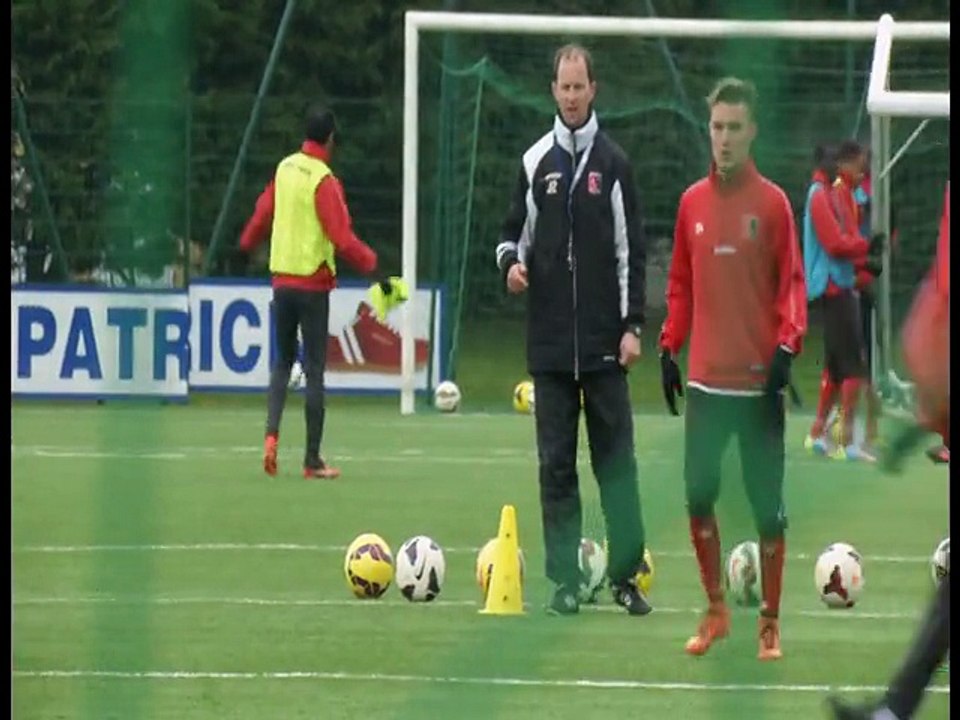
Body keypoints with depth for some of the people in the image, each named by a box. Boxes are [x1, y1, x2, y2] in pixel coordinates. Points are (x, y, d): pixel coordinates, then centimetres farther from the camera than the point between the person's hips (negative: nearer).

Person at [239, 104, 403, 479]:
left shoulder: (285, 168, 4)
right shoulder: (324, 181, -14)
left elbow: (263, 213, 15)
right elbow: (342, 238, -19)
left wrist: (246, 246, 32)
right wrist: (372, 265, -13)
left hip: (281, 279, 6)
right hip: (312, 284, -6)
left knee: (283, 361, 17)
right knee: (314, 370, 0)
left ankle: (272, 433, -4)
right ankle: (312, 460, 1)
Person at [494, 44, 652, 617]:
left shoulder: (614, 164, 2)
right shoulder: (536, 162, 7)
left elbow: (633, 248, 1)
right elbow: (516, 231, 14)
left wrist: (633, 325, -5)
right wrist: (511, 262, -10)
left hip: (604, 339, -2)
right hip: (550, 339, 2)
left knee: (616, 456, -2)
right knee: (556, 462, 3)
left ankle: (627, 573, 1)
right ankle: (565, 581, 5)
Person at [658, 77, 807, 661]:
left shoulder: (773, 204, -3)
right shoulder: (692, 203, 8)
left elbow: (791, 284, -5)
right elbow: (681, 284, 14)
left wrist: (787, 348, -16)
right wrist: (669, 348, 7)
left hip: (760, 381, -3)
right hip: (706, 379, 3)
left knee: (767, 505, -1)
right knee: (700, 495, 0)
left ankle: (770, 622, 9)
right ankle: (717, 610, 16)